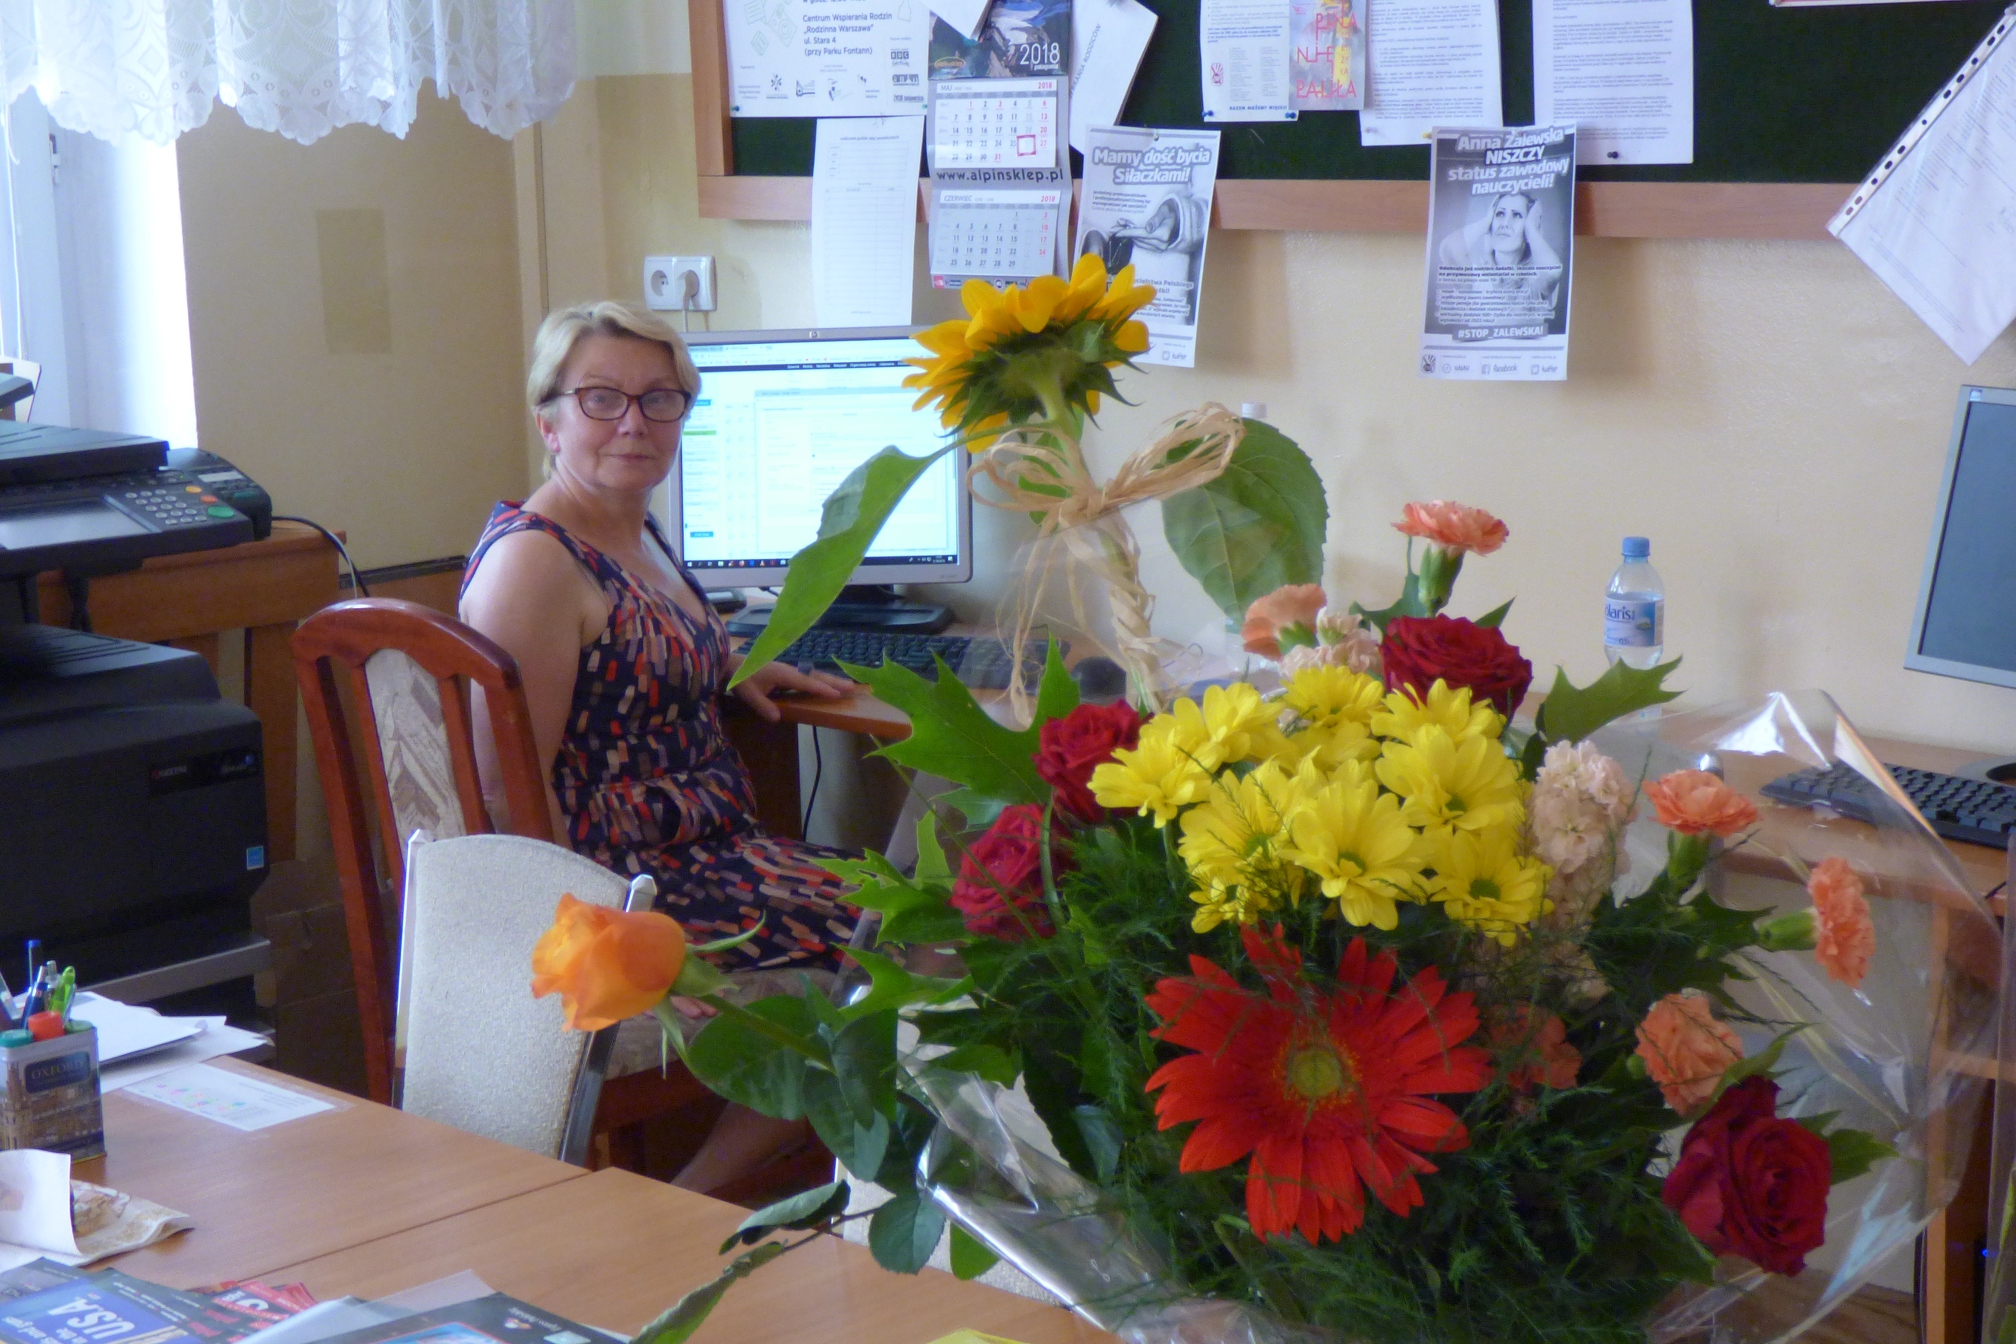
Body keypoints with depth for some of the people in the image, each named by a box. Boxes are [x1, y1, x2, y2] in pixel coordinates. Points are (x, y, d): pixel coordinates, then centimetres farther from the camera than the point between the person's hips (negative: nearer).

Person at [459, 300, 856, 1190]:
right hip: (626, 878, -10)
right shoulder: (533, 560, -17)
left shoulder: (638, 534, 13)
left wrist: (731, 671, 20)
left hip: (708, 845, 10)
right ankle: (685, 1211, -5)